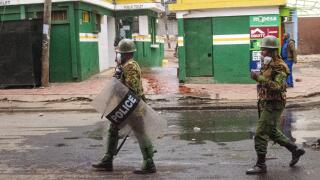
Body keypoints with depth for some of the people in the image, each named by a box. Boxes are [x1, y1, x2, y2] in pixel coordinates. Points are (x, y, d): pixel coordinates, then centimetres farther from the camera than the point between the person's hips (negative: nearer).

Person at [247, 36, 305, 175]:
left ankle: (261, 165, 1)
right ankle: (295, 150, 34)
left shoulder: (279, 67, -18)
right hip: (266, 104, 10)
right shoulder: (266, 65, 11)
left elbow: (277, 87, -30)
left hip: (273, 106, -10)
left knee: (260, 134, -8)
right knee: (272, 132, 21)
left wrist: (260, 78, -34)